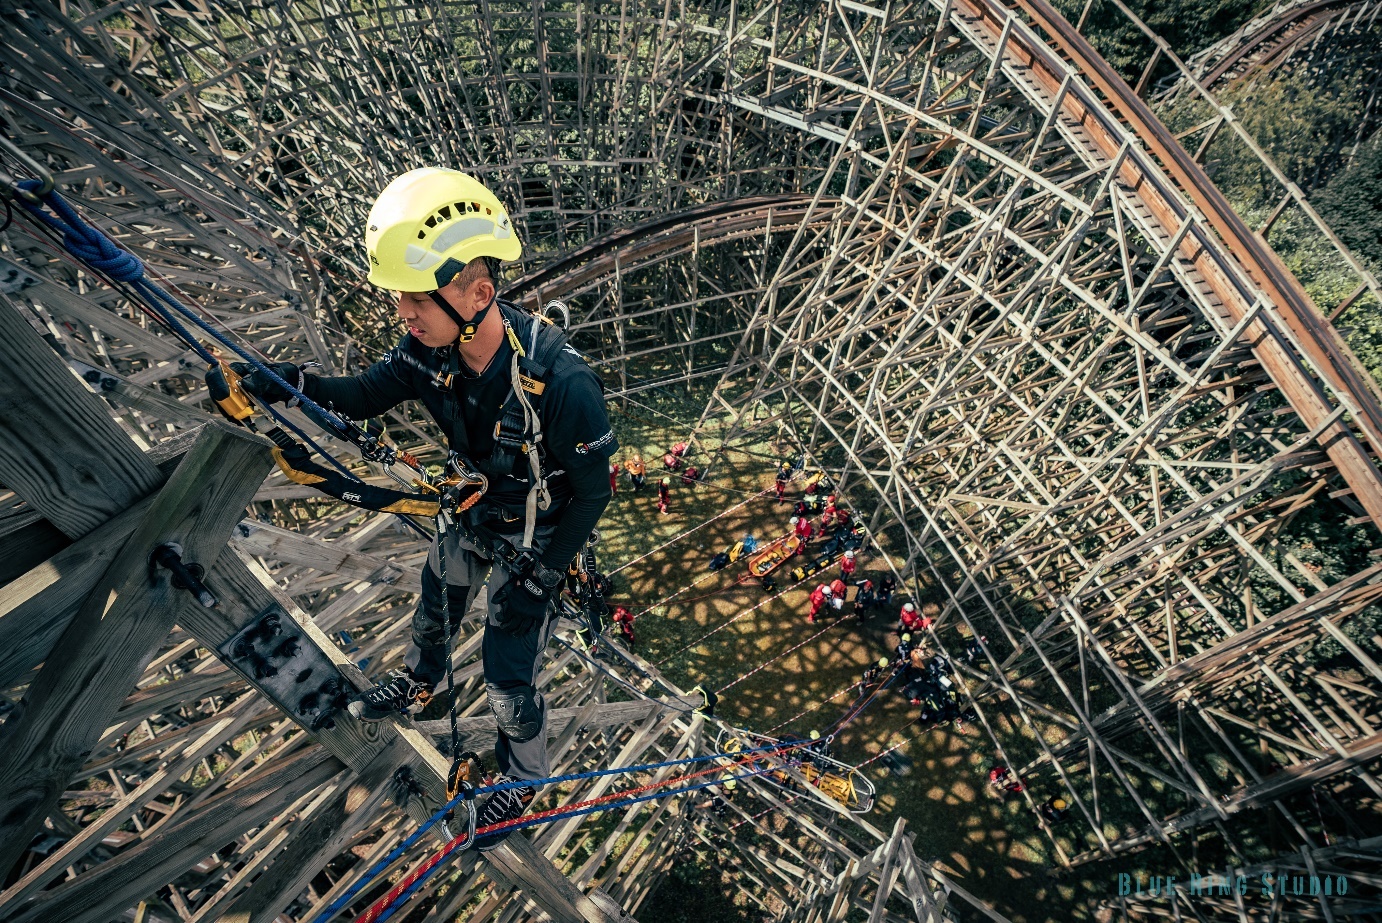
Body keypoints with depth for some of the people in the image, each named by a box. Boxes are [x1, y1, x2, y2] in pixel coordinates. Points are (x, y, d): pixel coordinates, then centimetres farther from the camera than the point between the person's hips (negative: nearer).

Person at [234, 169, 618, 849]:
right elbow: (365, 396, -5)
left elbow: (592, 494, -24)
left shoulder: (562, 385, -39)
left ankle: (526, 774, 42)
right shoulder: (430, 349, -22)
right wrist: (295, 384, -26)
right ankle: (418, 684, 66)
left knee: (507, 680, 9)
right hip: (467, 516, 6)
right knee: (433, 612, 30)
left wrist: (541, 574, -18)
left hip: (532, 543, -6)